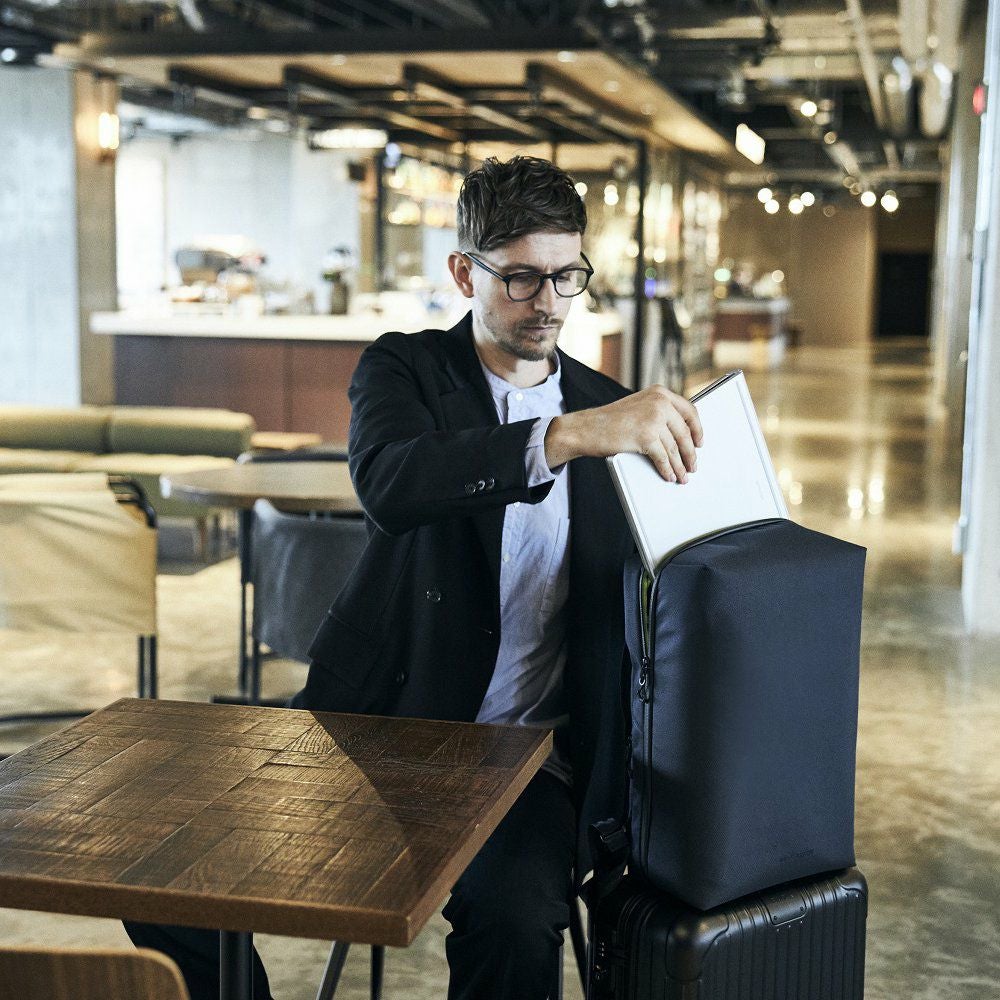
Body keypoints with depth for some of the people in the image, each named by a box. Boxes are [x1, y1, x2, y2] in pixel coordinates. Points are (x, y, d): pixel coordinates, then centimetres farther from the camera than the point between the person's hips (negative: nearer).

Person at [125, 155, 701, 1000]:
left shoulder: (609, 407, 10)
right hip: (377, 728, 0)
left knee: (518, 925, -31)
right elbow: (388, 483, -24)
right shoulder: (404, 369, 1)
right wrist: (569, 435, -37)